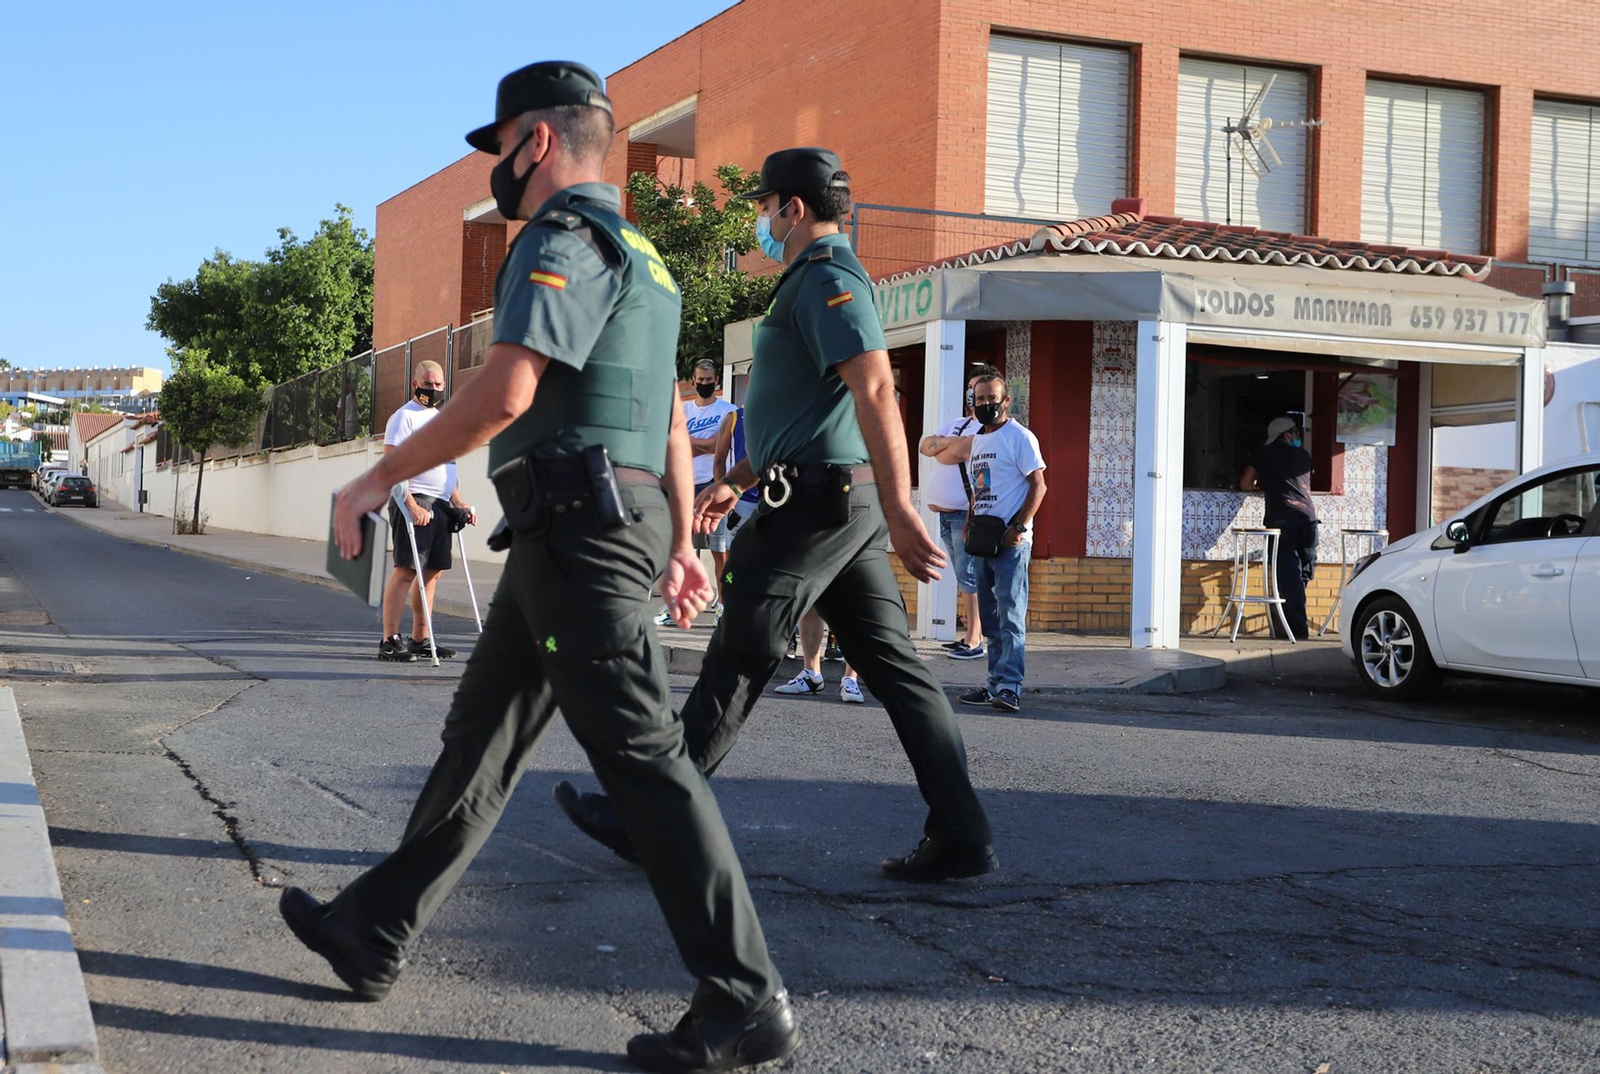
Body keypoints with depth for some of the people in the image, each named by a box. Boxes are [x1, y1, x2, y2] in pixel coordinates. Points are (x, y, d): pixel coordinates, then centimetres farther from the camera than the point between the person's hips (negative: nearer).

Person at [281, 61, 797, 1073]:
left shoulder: (565, 239, -10)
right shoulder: (636, 256, 23)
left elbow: (504, 392, -22)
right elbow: (672, 420, 24)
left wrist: (380, 477, -12)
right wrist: (680, 544, 26)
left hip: (581, 524, -11)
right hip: (597, 528, 11)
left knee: (643, 754, -10)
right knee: (482, 733, 16)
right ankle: (375, 932, 28)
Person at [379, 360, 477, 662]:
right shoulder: (404, 416, -3)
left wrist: (459, 504, 18)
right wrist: (411, 506, -22)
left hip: (440, 505, 8)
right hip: (415, 502, -8)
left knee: (432, 571, 7)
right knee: (406, 569, -12)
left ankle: (420, 639, 12)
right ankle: (389, 641, -11)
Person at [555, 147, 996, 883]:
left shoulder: (826, 279, -12)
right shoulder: (820, 281, 23)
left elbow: (875, 393, -24)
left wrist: (900, 511, -31)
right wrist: (739, 481, 31)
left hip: (814, 505, -10)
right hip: (845, 503, 10)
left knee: (736, 664, -1)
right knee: (893, 665, 5)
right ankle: (960, 836, 3)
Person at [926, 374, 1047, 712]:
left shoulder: (1020, 437, -5)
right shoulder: (976, 440, 18)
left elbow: (1038, 485, -9)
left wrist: (1020, 526, -17)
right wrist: (970, 522, 10)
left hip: (1011, 542, -8)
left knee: (1010, 617, -13)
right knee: (990, 620, 10)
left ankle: (1010, 687, -16)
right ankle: (995, 684, 15)